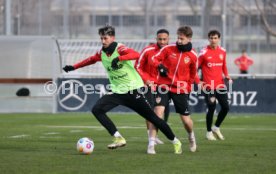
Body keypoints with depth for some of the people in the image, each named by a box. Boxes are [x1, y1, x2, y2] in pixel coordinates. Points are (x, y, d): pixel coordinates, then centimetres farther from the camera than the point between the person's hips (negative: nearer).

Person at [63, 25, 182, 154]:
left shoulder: (120, 49, -15)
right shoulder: (102, 53, 4)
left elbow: (136, 55, -34)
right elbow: (91, 60, 25)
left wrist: (119, 58, -48)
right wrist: (73, 67, 27)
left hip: (133, 90, -6)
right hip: (117, 92, 6)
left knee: (152, 117, -2)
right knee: (97, 109, -14)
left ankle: (175, 142, 15)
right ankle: (118, 138, -13)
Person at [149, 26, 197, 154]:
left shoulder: (192, 56, 0)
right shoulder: (168, 49, -5)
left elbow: (193, 73, 14)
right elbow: (155, 58, 3)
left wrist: (188, 87, 10)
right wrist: (160, 66, -18)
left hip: (180, 89, 1)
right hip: (164, 86, -1)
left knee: (186, 119, 5)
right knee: (158, 112, -18)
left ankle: (191, 137, 39)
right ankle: (151, 144, -14)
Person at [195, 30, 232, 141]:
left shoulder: (222, 51, 8)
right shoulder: (204, 52, -8)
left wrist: (227, 76, 4)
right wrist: (198, 82, -14)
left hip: (220, 85, 5)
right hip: (208, 85, -5)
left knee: (225, 107, 1)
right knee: (212, 108, -7)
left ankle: (216, 127, 23)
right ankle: (209, 132, 11)